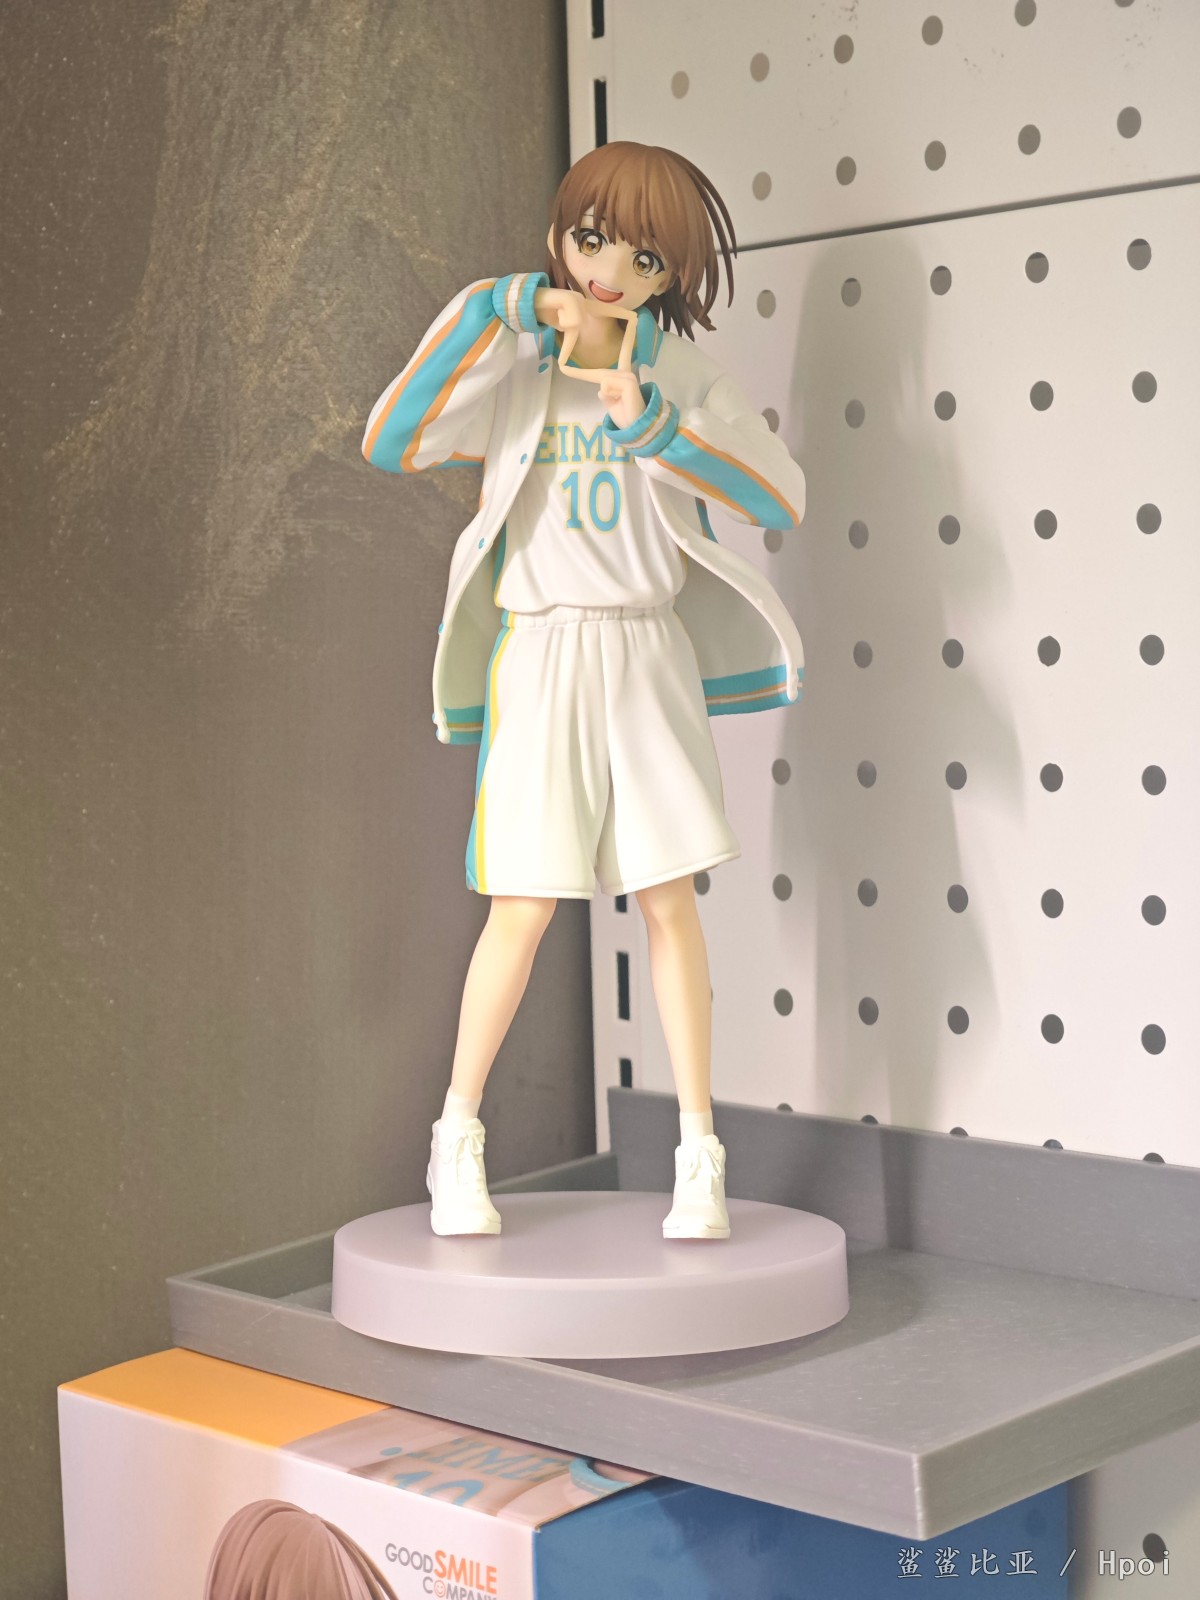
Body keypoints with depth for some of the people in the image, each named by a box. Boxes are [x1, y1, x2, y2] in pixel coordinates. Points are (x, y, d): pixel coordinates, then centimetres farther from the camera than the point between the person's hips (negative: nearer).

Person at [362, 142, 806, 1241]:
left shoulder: (682, 376, 5)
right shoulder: (508, 367, 1)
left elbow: (785, 499, -7)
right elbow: (386, 445, -15)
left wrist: (652, 424, -17)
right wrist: (496, 313, -18)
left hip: (649, 656, 2)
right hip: (539, 655, -2)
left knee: (670, 899, 0)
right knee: (526, 907, -4)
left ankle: (700, 1156, 7)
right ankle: (457, 1139, 13)